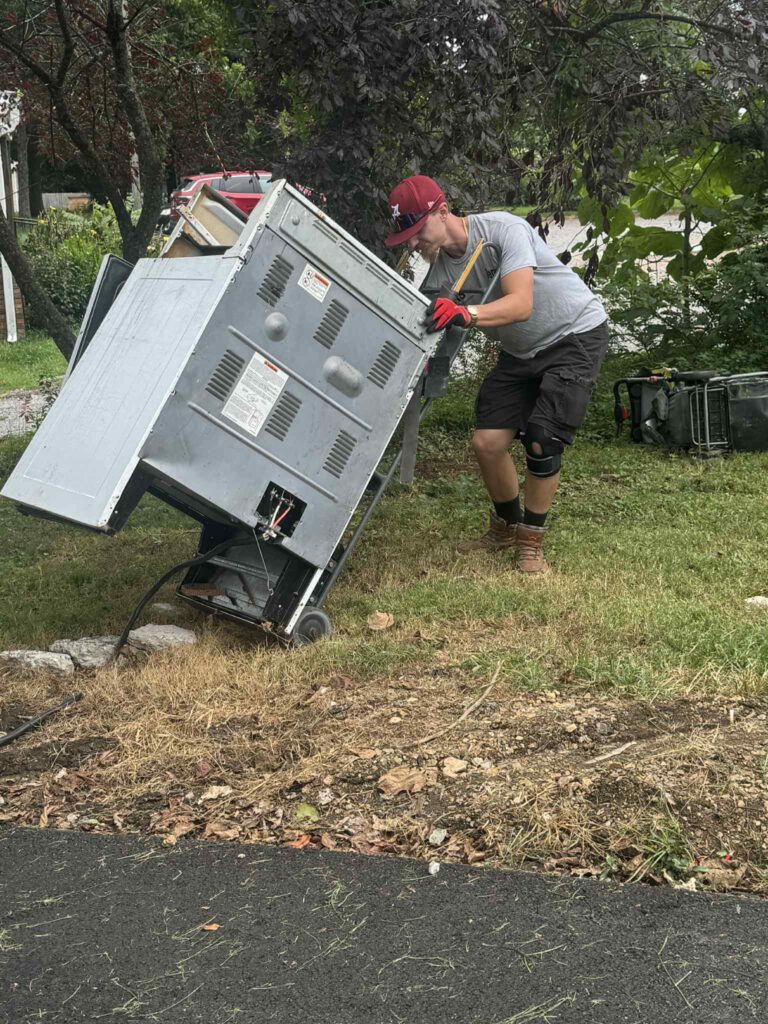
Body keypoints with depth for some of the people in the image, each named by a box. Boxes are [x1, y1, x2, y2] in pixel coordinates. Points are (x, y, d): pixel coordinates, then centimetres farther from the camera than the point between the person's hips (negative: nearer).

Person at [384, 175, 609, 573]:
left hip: (576, 335, -6)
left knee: (541, 442, -19)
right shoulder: (439, 265, -7)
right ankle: (506, 526, 20)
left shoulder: (504, 230, -28)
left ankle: (531, 540, 1)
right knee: (486, 441, -5)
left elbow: (521, 304, -41)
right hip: (520, 350, 6)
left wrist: (465, 314, -58)